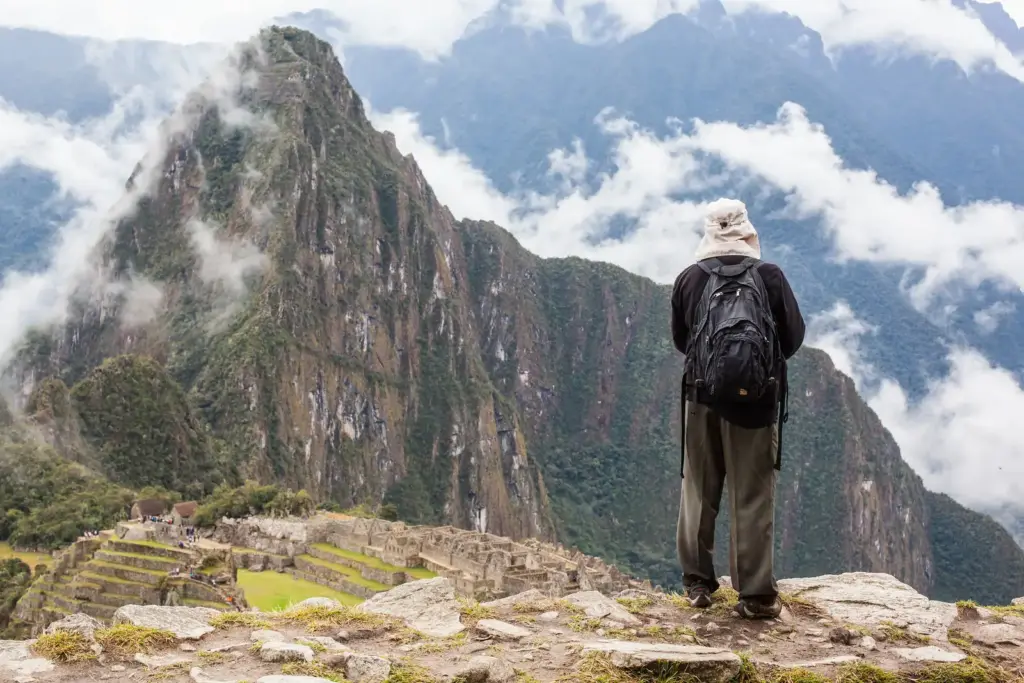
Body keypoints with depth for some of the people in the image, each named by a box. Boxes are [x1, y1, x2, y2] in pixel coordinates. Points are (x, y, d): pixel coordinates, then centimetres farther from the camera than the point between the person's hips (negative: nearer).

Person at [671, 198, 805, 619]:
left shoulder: (689, 279, 0)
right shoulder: (770, 275, -3)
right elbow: (794, 335, 2)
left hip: (702, 396, 2)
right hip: (756, 398, -1)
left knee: (699, 492, 12)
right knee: (753, 498, 3)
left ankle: (697, 582, 18)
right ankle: (756, 594, 5)